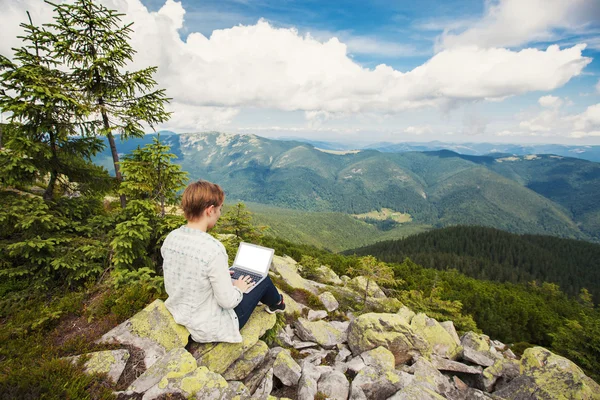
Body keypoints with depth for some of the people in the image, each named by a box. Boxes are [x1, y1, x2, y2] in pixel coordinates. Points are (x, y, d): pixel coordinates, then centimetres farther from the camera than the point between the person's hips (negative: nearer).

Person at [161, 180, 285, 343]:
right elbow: (227, 301, -25)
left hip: (179, 315, 7)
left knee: (232, 280, 28)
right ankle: (276, 303, 45)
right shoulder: (213, 249, -33)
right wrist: (238, 288, -4)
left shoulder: (170, 237, -10)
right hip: (209, 328, -6)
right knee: (262, 278, 11)